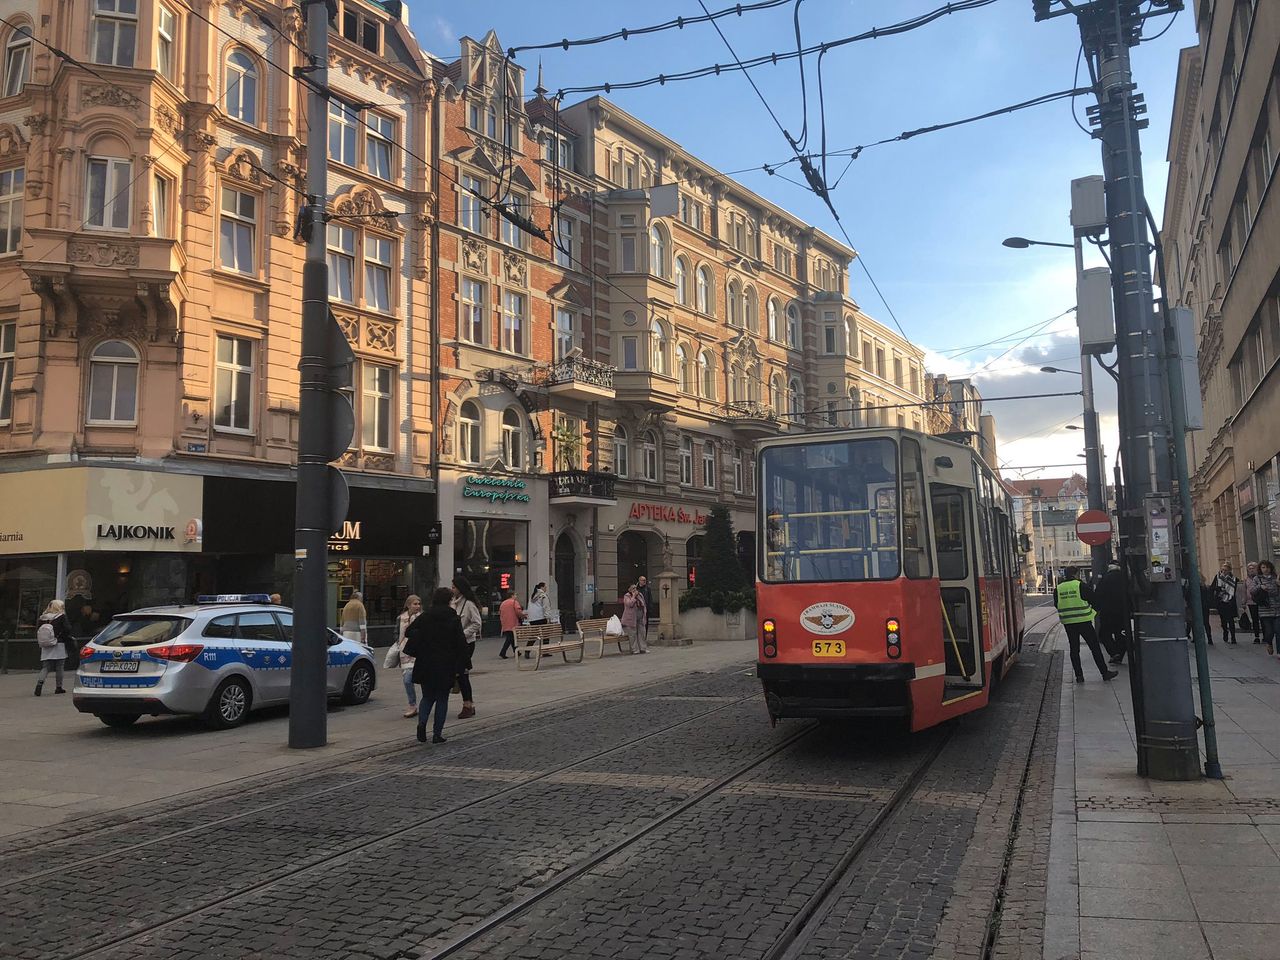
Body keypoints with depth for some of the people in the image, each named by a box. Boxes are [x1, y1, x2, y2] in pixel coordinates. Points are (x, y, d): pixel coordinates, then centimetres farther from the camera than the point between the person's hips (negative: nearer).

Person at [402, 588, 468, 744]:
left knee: (427, 697, 17)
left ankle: (422, 722, -8)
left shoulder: (424, 617, 1)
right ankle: (437, 733, 6)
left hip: (426, 665, 2)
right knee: (442, 699, 9)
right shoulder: (454, 619, -6)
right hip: (446, 667, -2)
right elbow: (461, 644, -8)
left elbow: (409, 632, -1)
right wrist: (459, 667, -3)